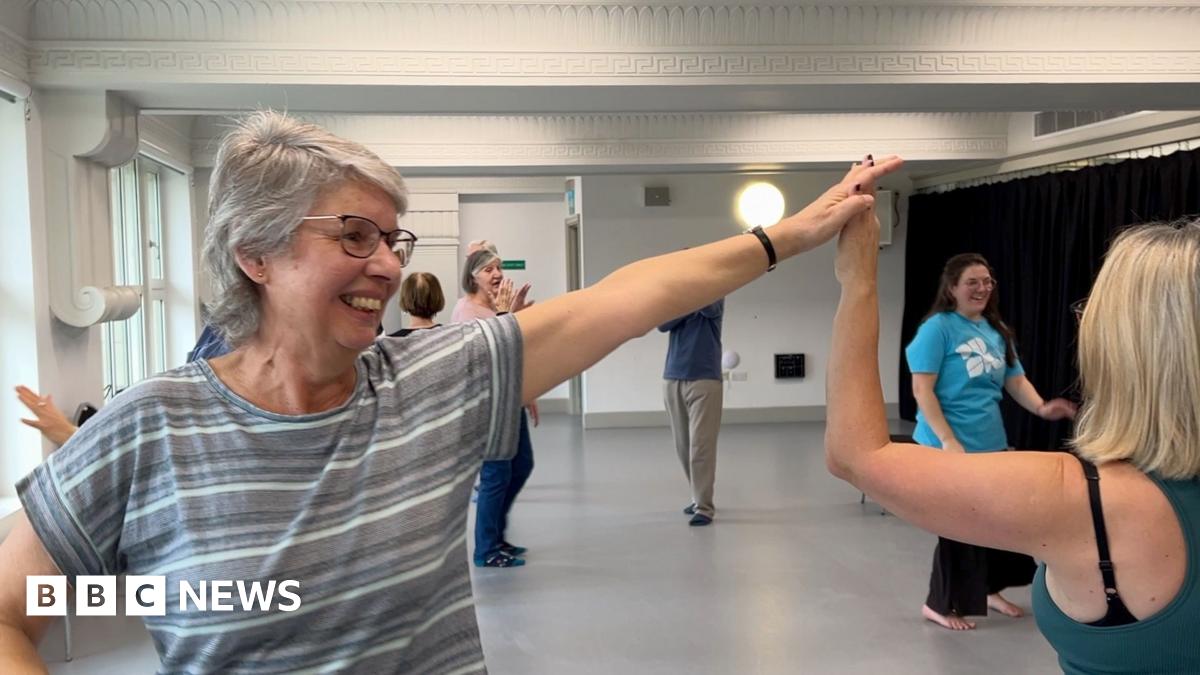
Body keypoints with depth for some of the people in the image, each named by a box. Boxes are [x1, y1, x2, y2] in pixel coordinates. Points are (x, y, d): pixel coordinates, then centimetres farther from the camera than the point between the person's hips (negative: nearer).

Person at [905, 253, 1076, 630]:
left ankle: (990, 590, 37)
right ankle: (939, 605, 20)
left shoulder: (996, 332, 9)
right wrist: (948, 440, -23)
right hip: (950, 447, -7)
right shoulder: (938, 328, -13)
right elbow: (922, 390, -17)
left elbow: (1016, 381, 13)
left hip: (991, 443, 7)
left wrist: (1041, 407, -8)